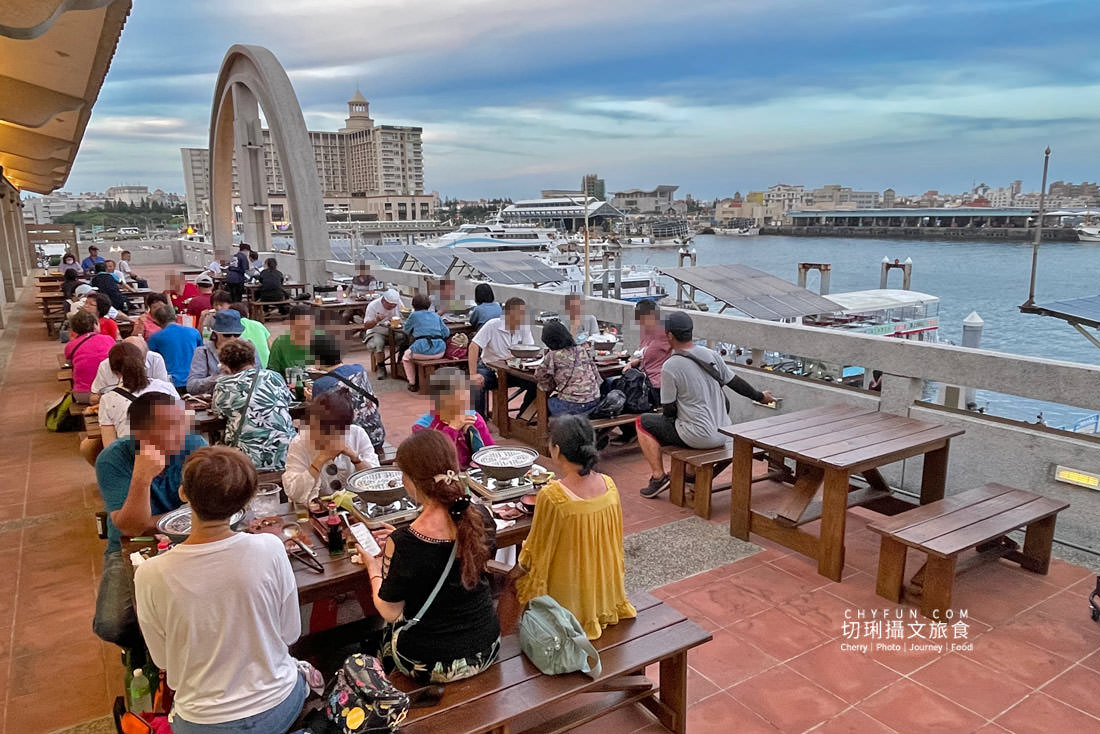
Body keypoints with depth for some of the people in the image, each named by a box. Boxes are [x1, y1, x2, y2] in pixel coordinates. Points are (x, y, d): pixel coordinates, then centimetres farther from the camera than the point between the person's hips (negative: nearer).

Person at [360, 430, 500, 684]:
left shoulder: (403, 544, -28)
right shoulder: (481, 518, -14)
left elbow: (390, 613, -13)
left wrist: (374, 570, 5)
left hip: (430, 664, -4)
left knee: (387, 632, 28)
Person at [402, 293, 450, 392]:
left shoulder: (414, 315, 7)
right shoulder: (436, 316, 17)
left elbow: (406, 330, 20)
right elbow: (446, 333, 13)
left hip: (422, 350, -4)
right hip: (440, 351, 4)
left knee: (406, 357, 28)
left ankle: (412, 384, 27)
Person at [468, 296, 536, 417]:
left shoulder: (524, 326, -5)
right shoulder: (492, 325, -17)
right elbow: (474, 347, -21)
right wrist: (473, 374, -31)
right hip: (489, 368, -3)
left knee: (535, 383, -20)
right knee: (476, 384, -33)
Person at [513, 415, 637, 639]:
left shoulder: (551, 496, -27)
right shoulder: (608, 485, -11)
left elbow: (537, 552, -13)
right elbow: (615, 538, 4)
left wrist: (520, 568, 8)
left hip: (570, 600, -5)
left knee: (515, 580, 21)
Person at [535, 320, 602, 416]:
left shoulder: (552, 356, -9)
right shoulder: (582, 350, 6)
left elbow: (539, 376, 3)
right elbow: (597, 376, 10)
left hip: (573, 405, -6)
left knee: (545, 402, 18)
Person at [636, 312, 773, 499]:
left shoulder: (670, 367, -16)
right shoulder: (710, 355, 2)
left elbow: (669, 411, -10)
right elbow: (736, 382, 12)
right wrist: (760, 396, 29)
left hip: (699, 437, -7)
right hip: (723, 434, 7)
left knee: (643, 422, 8)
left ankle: (658, 477, 4)